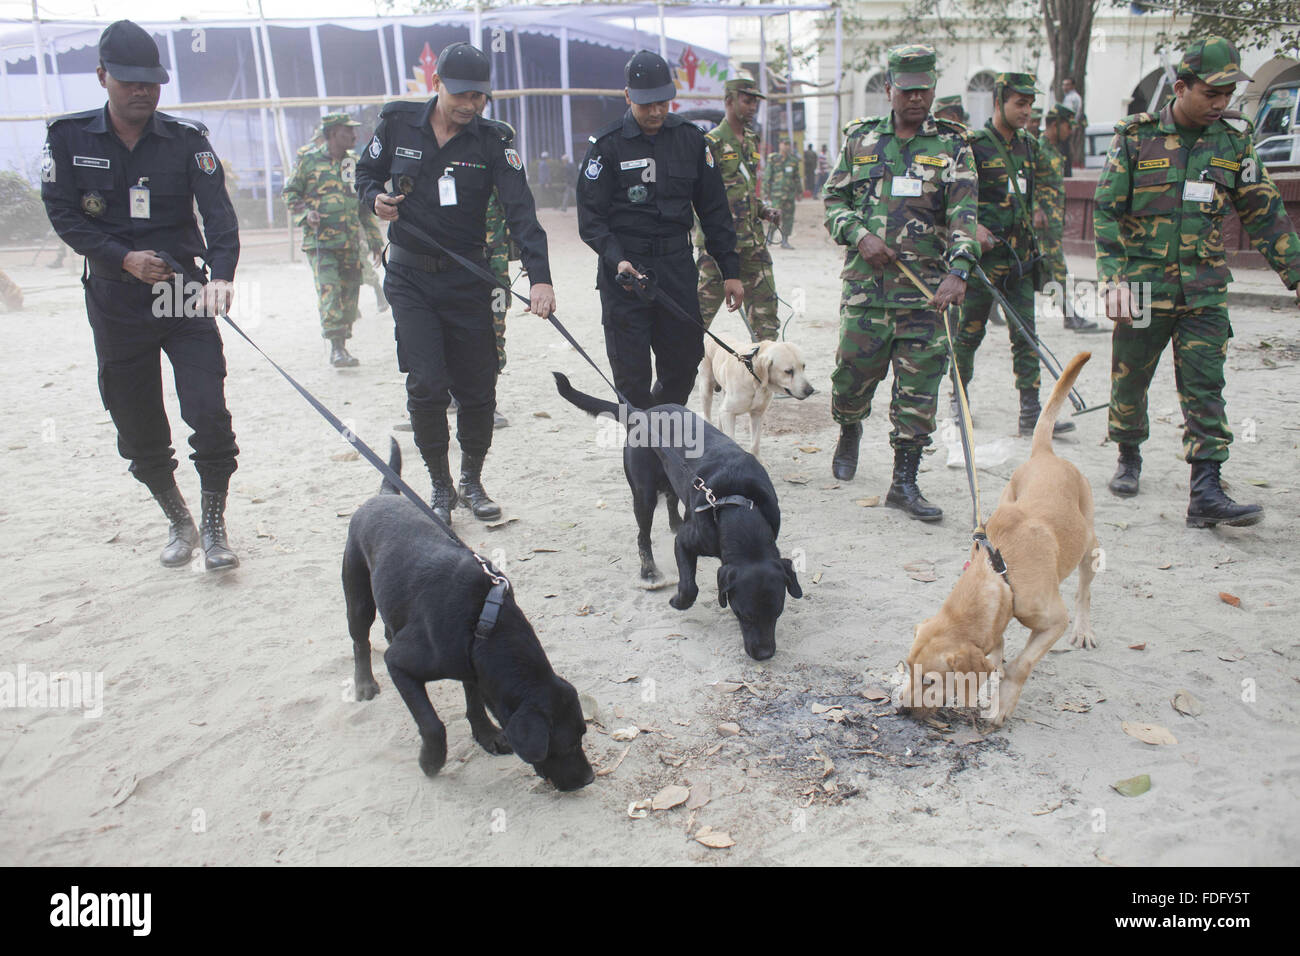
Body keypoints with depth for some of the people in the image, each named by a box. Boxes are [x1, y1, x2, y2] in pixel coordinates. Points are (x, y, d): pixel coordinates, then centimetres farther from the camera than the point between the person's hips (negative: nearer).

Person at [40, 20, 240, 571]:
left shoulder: (186, 138, -1)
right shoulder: (69, 137, 2)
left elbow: (217, 210, -13)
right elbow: (63, 214, 0)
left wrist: (221, 273, -30)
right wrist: (123, 258, -15)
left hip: (184, 297, -1)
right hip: (115, 304, 2)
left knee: (209, 414, -12)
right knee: (138, 431, 8)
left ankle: (214, 528, 5)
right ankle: (178, 524, 27)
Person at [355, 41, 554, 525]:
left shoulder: (493, 139, -5)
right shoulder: (398, 123, -1)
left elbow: (520, 209, -17)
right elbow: (366, 173, 13)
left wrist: (540, 277, -31)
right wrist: (376, 200, -12)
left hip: (468, 277, 1)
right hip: (410, 276, 0)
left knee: (478, 389, 2)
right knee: (426, 384, -10)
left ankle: (472, 481, 24)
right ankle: (440, 486, 10)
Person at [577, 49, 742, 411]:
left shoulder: (690, 138, 7)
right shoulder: (607, 145, -4)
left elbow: (714, 209, 10)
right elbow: (590, 217, -6)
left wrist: (730, 270, 6)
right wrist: (617, 259, -23)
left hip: (678, 266, 4)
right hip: (625, 270, -3)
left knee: (685, 361, 9)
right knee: (631, 374, -1)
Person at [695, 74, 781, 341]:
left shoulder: (752, 140, 16)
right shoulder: (711, 142, -8)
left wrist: (764, 210, 7)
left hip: (753, 240, 7)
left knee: (765, 304, 7)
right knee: (706, 303, -2)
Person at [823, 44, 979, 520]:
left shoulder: (951, 145, 4)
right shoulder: (860, 139, 10)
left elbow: (963, 213, -8)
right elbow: (834, 199, 13)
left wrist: (958, 271, -24)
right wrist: (859, 236, -7)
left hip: (927, 287, -1)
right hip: (865, 282, 1)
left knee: (918, 386, -2)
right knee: (852, 373, 6)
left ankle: (904, 483, 8)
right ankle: (849, 431, 40)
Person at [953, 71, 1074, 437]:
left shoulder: (1030, 145, 14)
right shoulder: (972, 144, -6)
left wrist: (1036, 213, 12)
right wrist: (971, 227, -20)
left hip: (1020, 255, 5)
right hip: (982, 254, -5)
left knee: (1025, 334, 1)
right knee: (970, 330, 5)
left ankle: (1031, 414, 1)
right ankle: (959, 395, 25)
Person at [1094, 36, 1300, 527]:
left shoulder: (1234, 138, 7)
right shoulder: (1136, 137, -2)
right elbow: (1106, 210, -5)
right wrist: (1115, 277, -16)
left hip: (1205, 290, 2)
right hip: (1143, 286, -1)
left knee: (1205, 389, -5)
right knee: (1129, 381, 9)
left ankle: (1206, 494, -7)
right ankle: (1129, 456, 34)